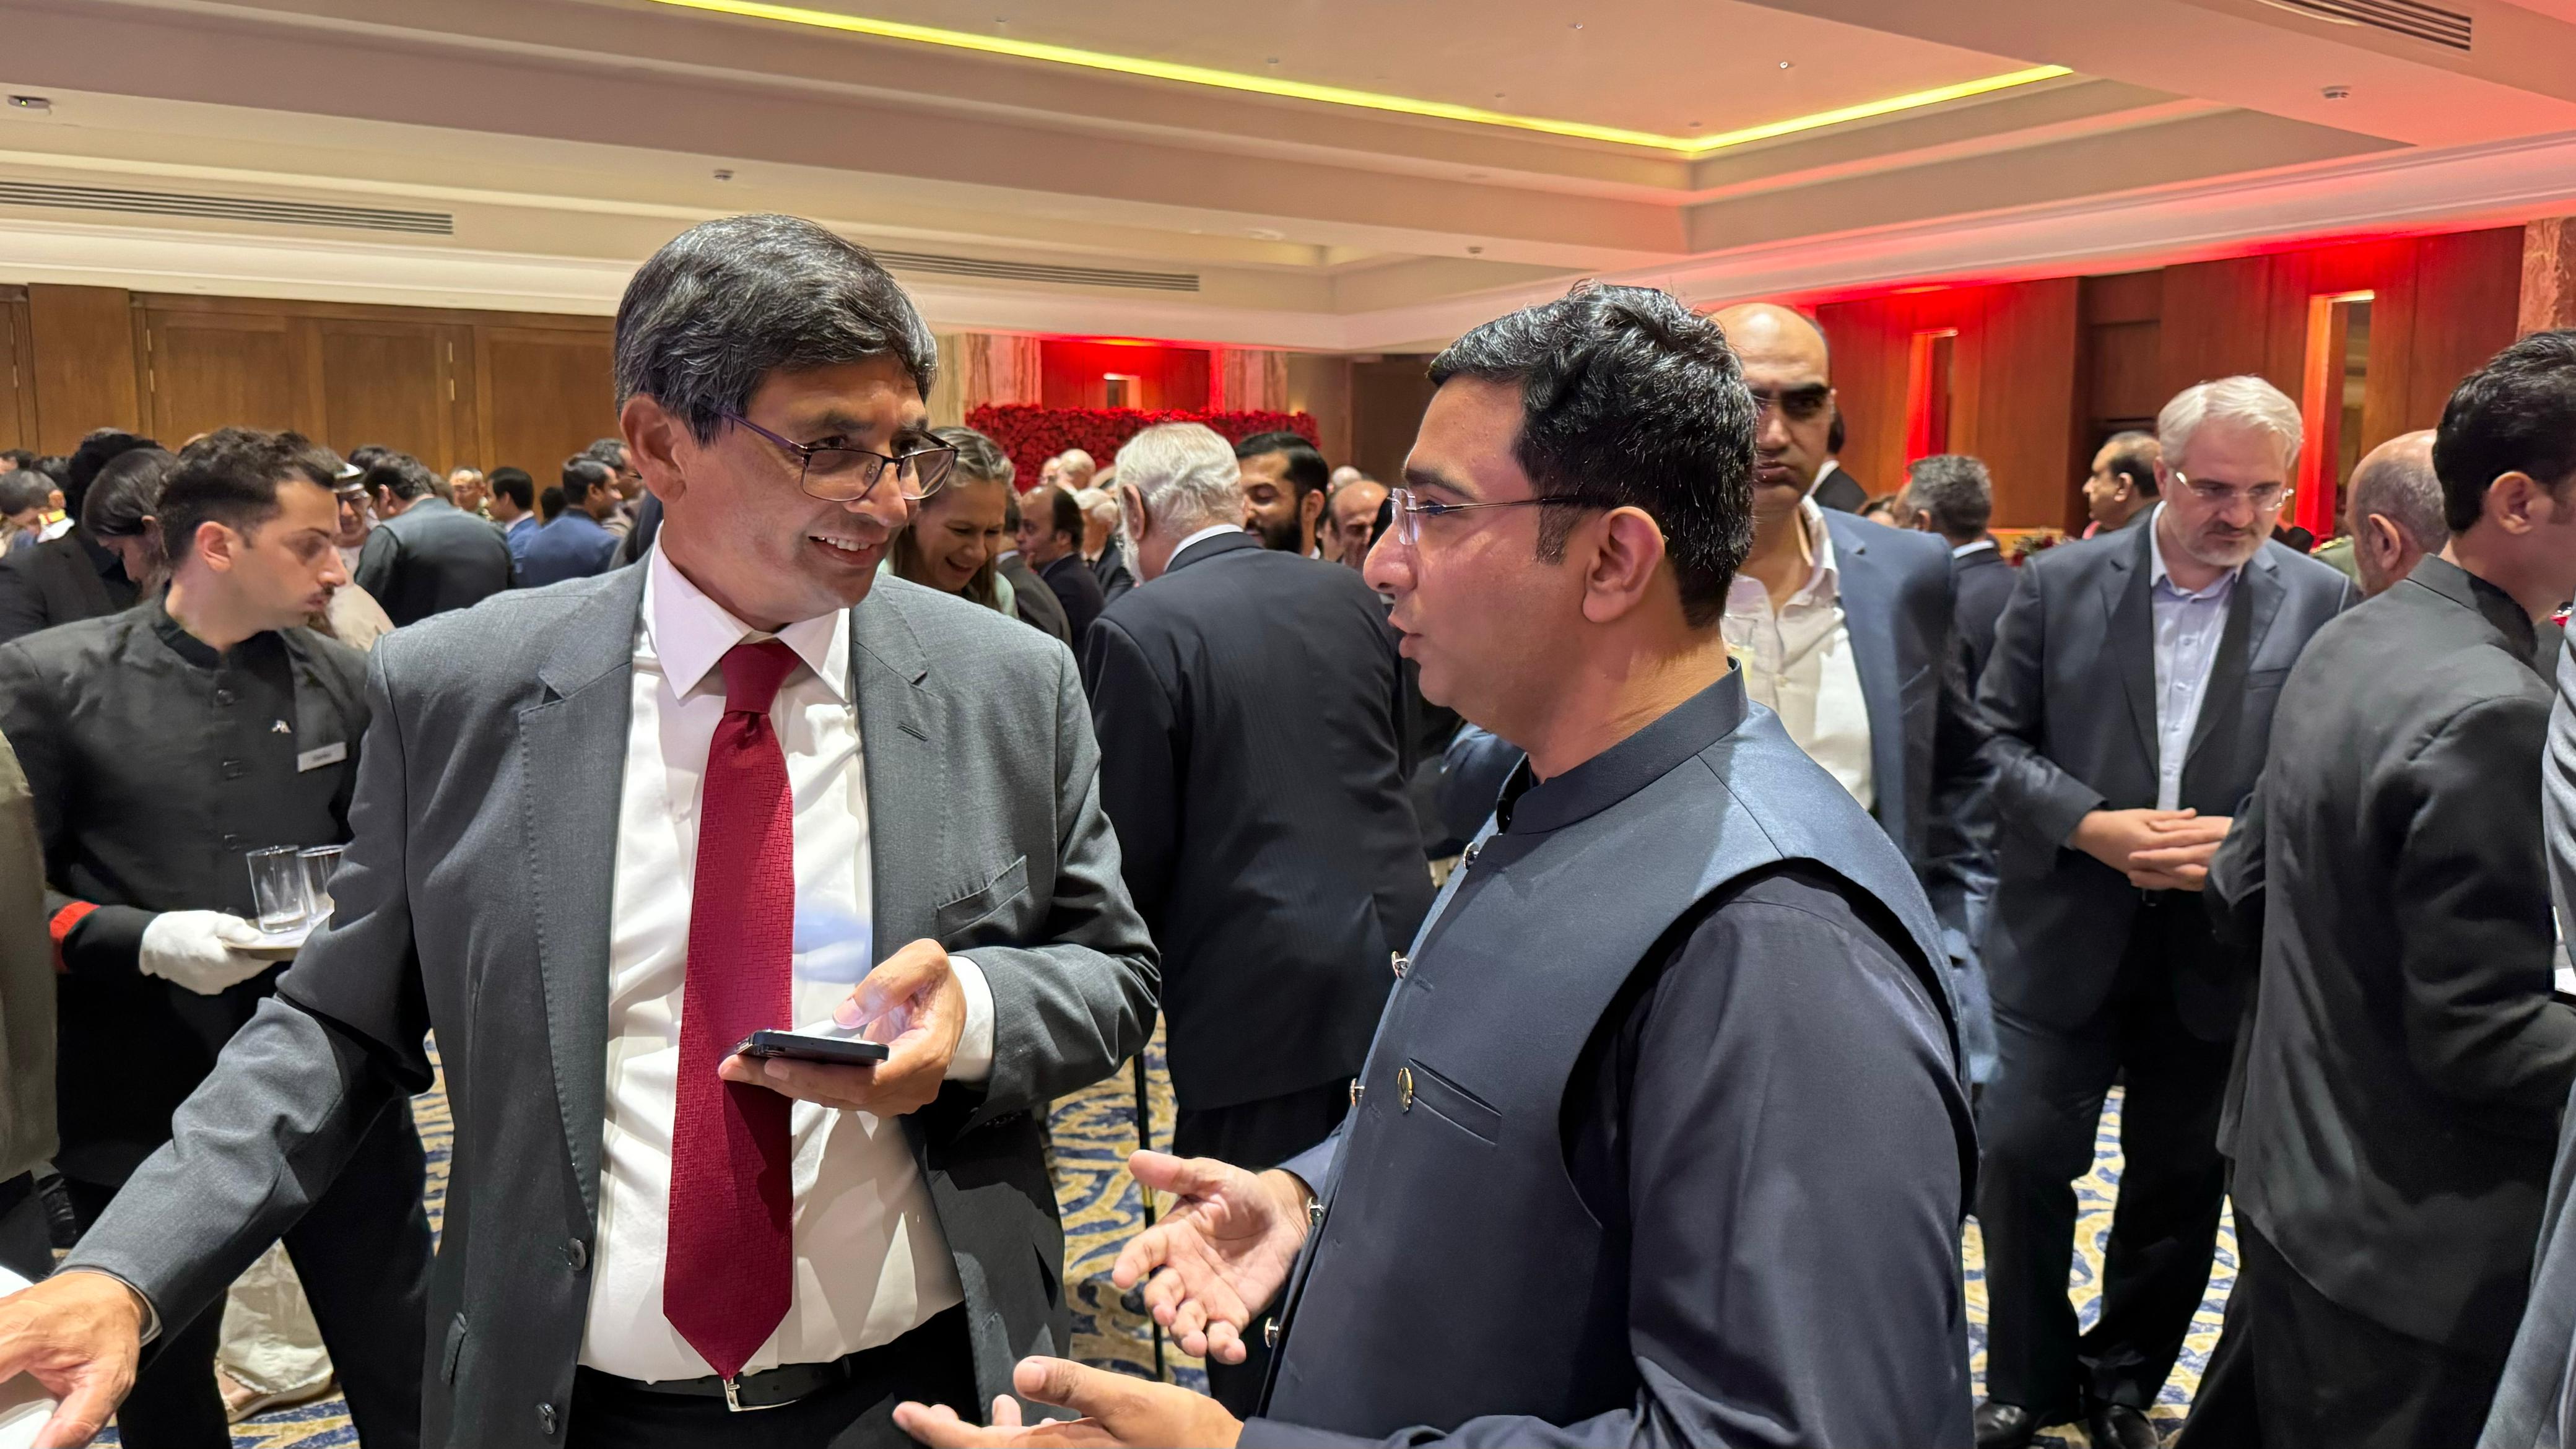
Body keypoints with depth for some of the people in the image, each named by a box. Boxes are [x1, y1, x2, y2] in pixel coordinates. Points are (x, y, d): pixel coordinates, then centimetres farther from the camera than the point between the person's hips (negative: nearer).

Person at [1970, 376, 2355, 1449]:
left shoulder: (2320, 602, -2)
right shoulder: (2060, 583, -3)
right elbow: (1995, 738, -3)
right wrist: (2093, 826, -17)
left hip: (2219, 950, 1)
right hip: (2064, 937, -1)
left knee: (2181, 1182, 14)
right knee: (2021, 1159, 4)